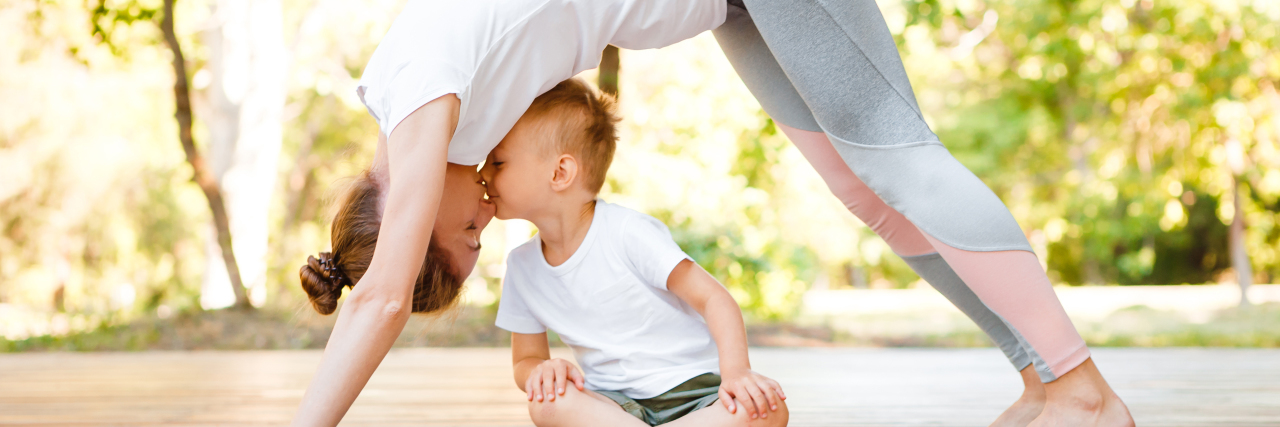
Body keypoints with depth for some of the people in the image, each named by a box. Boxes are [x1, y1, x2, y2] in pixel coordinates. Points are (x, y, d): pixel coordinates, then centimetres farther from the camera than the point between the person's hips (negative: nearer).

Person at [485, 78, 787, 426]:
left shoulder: (626, 231, -14)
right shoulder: (522, 265, 2)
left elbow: (713, 298, -14)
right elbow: (526, 358, 10)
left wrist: (736, 371, -30)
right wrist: (540, 370, -16)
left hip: (693, 388, -3)